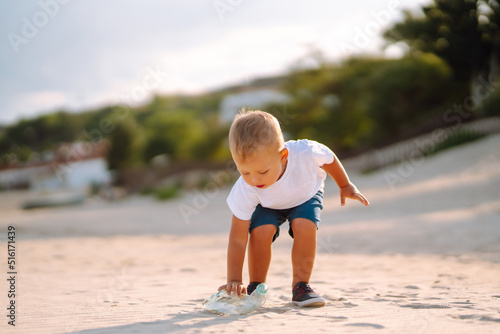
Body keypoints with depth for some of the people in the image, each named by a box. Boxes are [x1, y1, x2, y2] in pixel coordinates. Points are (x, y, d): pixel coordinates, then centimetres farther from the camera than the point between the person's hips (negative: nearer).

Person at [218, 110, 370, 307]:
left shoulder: (305, 154, -40)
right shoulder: (245, 190, -38)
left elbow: (329, 158, -14)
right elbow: (237, 239, -32)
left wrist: (345, 186, 3)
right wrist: (234, 281, -39)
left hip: (306, 196, 0)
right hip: (268, 205, 0)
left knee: (305, 227, -28)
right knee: (261, 231, -28)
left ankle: (300, 285, -10)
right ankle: (256, 286, -4)